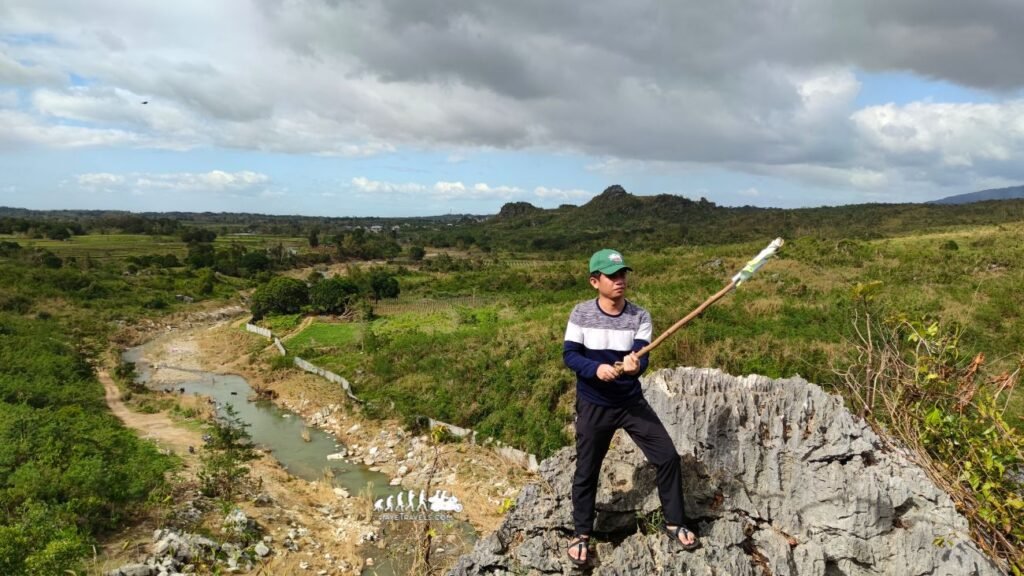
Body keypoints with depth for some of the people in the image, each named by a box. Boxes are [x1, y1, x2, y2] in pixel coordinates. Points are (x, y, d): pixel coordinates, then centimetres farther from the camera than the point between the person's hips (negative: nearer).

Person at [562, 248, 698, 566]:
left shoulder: (640, 316, -8)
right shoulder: (581, 313, -10)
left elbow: (642, 358, -16)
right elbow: (569, 355, -12)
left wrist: (634, 366, -40)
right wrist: (596, 368, -30)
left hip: (632, 402, 2)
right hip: (593, 406, -1)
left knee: (668, 457, 2)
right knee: (586, 471, 9)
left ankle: (674, 523, 25)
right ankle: (581, 533, 31)